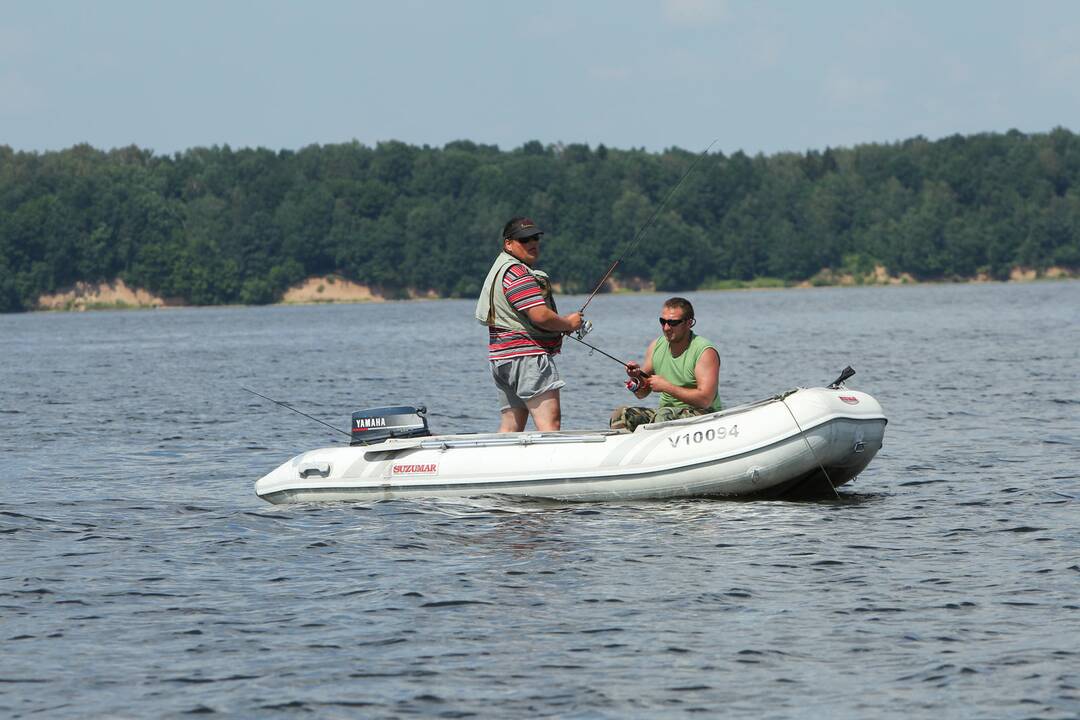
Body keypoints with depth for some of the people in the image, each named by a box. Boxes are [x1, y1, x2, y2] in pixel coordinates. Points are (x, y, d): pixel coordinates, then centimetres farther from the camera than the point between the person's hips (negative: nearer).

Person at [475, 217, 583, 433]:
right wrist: (568, 323, -2)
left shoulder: (500, 269, 22)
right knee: (550, 422, -16)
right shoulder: (517, 273, -12)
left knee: (510, 428, 8)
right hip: (526, 357, -10)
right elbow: (540, 316, -21)